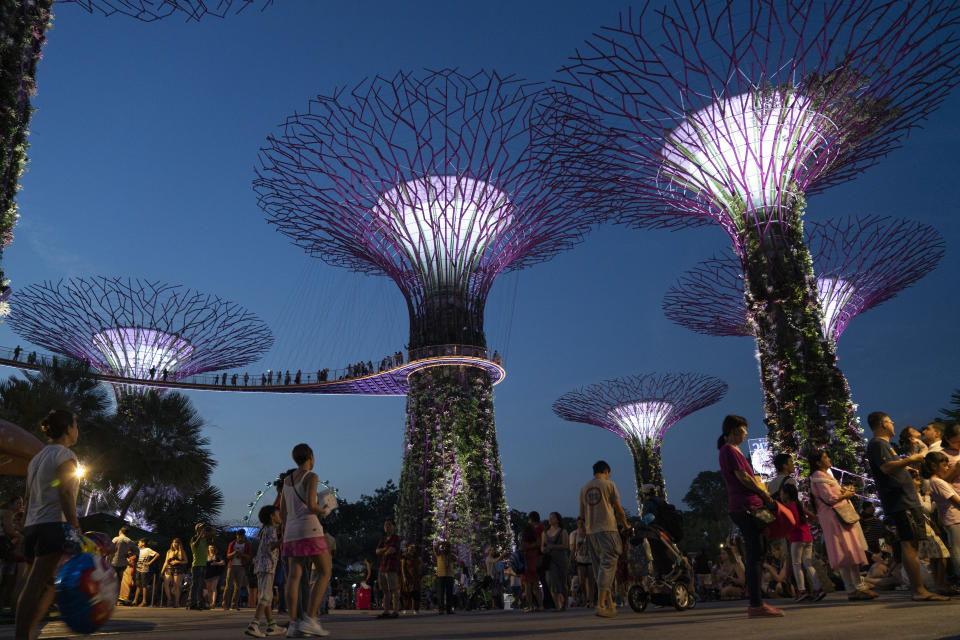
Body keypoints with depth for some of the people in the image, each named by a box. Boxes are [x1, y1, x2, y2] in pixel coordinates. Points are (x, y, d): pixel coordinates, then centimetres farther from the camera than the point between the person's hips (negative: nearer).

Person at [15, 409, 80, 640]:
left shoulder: (37, 457, 20)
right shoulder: (64, 455, -6)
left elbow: (29, 497, 19)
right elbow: (66, 494, -14)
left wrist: (27, 527, 22)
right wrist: (76, 529, -16)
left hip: (33, 526, 9)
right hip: (54, 526, -9)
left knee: (48, 583, 13)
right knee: (36, 586, -11)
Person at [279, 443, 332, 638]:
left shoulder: (287, 480, 17)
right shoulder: (311, 477, -5)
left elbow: (282, 514, 18)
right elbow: (311, 505, -18)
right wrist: (323, 511, 4)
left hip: (291, 532, 7)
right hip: (309, 529, -7)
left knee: (294, 576, 2)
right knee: (325, 573, -2)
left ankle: (293, 625, -6)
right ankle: (310, 619, -13)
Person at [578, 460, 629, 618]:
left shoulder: (584, 488, 14)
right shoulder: (609, 485, 0)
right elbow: (619, 509, 1)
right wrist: (625, 525, 16)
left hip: (590, 531, 5)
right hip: (607, 528, -5)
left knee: (599, 568, 10)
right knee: (607, 566, -6)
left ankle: (610, 605, 16)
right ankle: (601, 605, -14)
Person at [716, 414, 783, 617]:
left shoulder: (734, 451, 22)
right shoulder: (729, 450, -9)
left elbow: (751, 478, 19)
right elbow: (743, 477, -14)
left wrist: (765, 496, 6)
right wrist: (765, 495, -3)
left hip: (745, 508, 10)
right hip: (745, 507, -10)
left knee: (754, 555, 11)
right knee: (756, 556, -10)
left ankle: (755, 602, 15)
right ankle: (756, 605, -9)